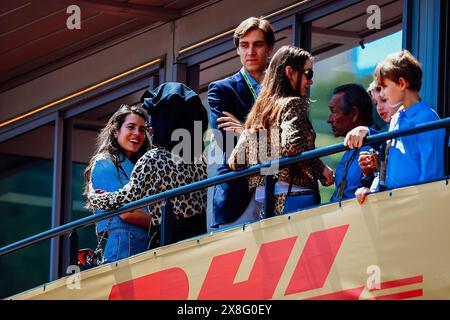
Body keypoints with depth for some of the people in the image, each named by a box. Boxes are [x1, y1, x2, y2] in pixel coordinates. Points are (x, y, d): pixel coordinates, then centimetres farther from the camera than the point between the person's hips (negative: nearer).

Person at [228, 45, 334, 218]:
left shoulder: (258, 110, 19)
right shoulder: (293, 103, -2)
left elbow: (235, 162, 14)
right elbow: (291, 146, -19)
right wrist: (321, 169, -7)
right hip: (292, 197, -8)